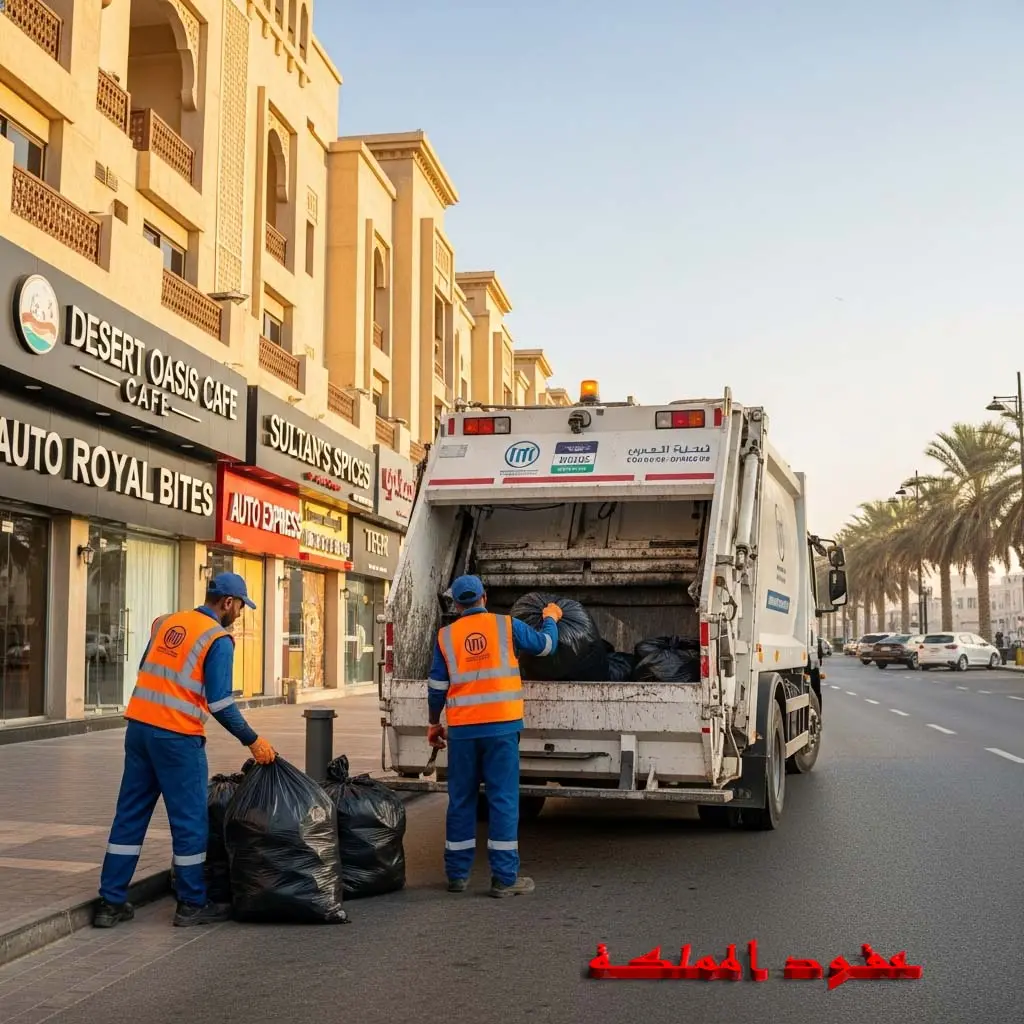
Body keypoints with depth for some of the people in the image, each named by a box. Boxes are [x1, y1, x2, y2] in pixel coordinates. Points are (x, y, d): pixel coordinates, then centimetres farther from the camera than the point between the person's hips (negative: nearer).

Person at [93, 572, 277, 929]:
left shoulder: (166, 622, 13)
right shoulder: (218, 638, -8)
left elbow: (146, 671, 18)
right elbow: (220, 703, -13)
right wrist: (253, 741, -7)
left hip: (138, 726, 7)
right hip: (177, 736, -7)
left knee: (130, 814, 12)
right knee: (190, 820, 5)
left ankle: (111, 903, 16)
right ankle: (192, 905, 13)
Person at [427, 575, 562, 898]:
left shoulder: (446, 636, 5)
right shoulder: (507, 626, 2)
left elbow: (437, 687, 7)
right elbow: (545, 645, 15)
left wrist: (434, 723, 21)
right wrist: (551, 619, 35)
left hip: (462, 729, 2)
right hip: (501, 726, -2)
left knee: (461, 800, 11)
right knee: (503, 799, 1)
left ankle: (457, 874, 18)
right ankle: (504, 878, 1)